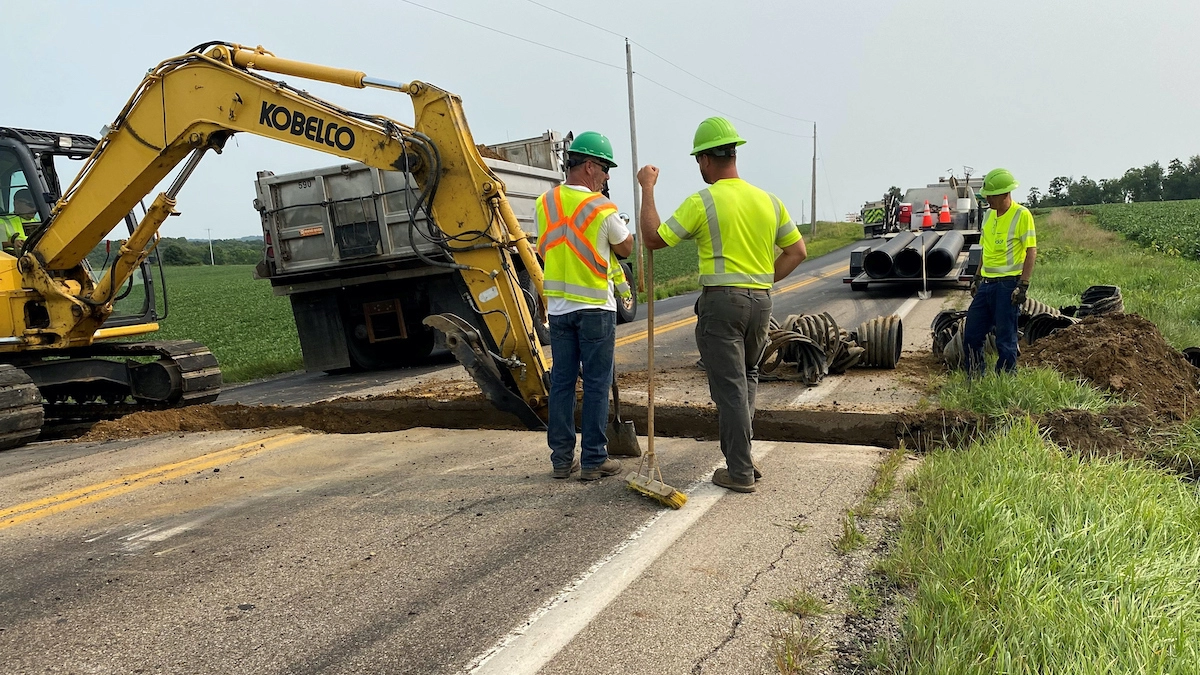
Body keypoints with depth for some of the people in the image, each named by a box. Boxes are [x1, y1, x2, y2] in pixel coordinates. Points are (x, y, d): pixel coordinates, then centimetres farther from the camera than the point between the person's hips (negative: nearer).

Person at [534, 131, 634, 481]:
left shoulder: (545, 203, 3)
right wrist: (618, 226, 19)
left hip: (558, 305, 5)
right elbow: (626, 248, 2)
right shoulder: (603, 208, -13)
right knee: (596, 384, 2)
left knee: (562, 381, 10)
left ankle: (562, 459, 16)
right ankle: (593, 460, 7)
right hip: (595, 307, -5)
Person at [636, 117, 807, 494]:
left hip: (721, 300, -6)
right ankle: (740, 455, 25)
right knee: (746, 378, 21)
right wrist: (764, 280, 15)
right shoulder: (768, 201, 8)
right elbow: (797, 251, 12)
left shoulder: (702, 202, -10)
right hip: (761, 301, 6)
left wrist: (647, 188, 4)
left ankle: (740, 472, 6)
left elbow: (653, 238, -4)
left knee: (729, 387, 0)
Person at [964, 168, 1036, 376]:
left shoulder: (1022, 215, -10)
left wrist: (1023, 285, -18)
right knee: (971, 335, 9)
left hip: (1008, 284, -7)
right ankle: (975, 380, 20)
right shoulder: (989, 214, 12)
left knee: (1005, 340, 0)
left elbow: (1031, 252, -12)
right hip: (987, 284, 7)